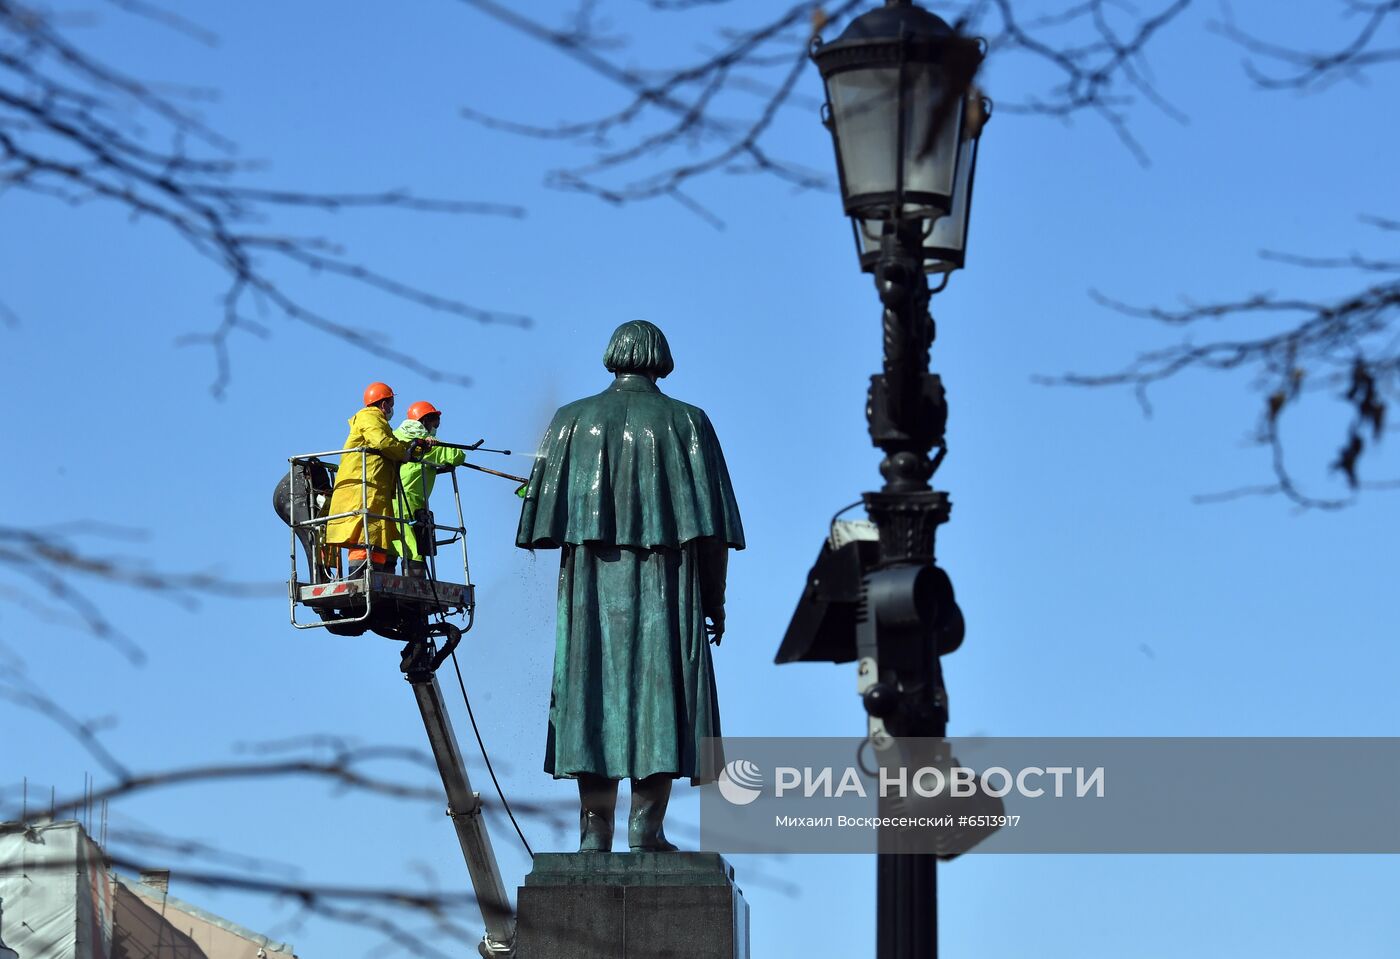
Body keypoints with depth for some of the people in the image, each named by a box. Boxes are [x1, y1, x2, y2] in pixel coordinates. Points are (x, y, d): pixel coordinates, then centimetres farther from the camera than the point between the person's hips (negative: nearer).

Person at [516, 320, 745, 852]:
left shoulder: (572, 420, 6)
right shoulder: (686, 422, 1)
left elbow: (546, 515, 3)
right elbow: (712, 525, -3)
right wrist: (715, 598, 3)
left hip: (591, 586, 2)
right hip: (666, 587, -2)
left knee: (594, 693, 4)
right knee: (662, 692, 1)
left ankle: (596, 828, -3)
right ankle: (646, 822, -9)